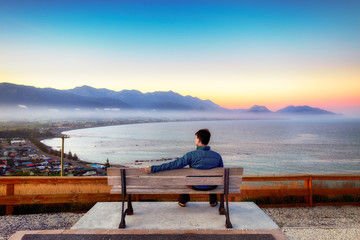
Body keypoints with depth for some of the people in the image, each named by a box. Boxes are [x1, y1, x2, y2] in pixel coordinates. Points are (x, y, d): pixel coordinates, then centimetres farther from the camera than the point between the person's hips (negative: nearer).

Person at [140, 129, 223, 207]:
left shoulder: (192, 155, -24)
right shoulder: (217, 156, -15)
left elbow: (172, 165, -25)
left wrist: (152, 169, -21)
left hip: (196, 186, -2)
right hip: (212, 186, 2)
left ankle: (182, 201, 42)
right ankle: (213, 201, 45)